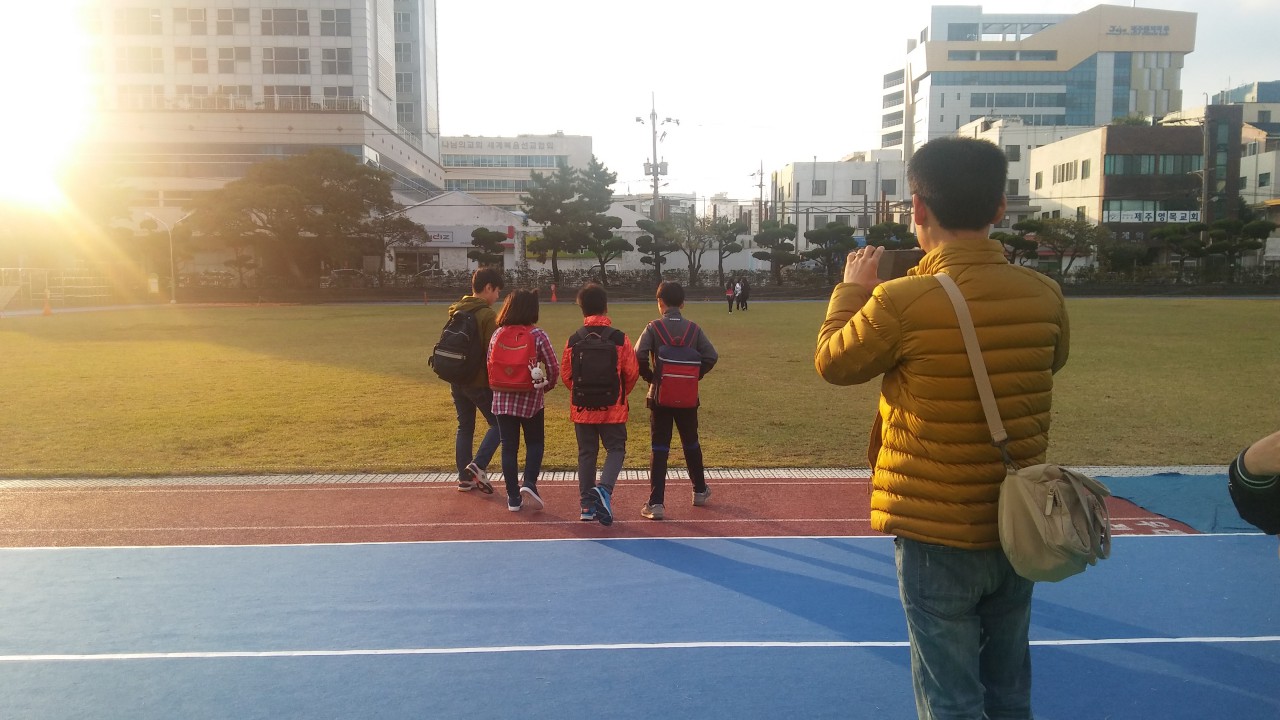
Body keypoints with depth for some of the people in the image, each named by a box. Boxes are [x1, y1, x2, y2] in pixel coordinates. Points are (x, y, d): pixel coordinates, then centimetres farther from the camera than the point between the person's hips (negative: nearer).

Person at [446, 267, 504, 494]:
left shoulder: (456, 311, 9)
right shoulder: (487, 315, -15)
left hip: (456, 380, 7)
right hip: (480, 382, -7)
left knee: (464, 427, 14)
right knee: (497, 424, 7)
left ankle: (465, 478, 17)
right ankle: (477, 466, -7)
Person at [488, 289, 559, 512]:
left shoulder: (497, 335, 0)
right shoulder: (537, 335, -9)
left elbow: (490, 366, 5)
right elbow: (554, 368, -7)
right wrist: (546, 386, 11)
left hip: (502, 399, 3)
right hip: (531, 399, -2)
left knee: (509, 447, 9)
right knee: (535, 443, 14)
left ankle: (513, 498, 12)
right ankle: (529, 483, -6)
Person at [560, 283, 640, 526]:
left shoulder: (573, 340, -4)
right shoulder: (619, 338, -10)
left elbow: (566, 375, 2)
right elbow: (632, 372, -6)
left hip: (582, 408, 3)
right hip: (613, 408, -2)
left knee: (586, 453, 13)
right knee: (616, 450, 8)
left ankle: (587, 504, 16)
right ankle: (604, 488, -17)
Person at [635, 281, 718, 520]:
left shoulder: (654, 327, -7)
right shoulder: (693, 329, 0)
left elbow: (639, 356, -19)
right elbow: (711, 356, -8)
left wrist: (649, 377, -4)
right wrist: (695, 375, 4)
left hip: (660, 396, -2)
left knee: (659, 449, 1)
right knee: (691, 444, 20)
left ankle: (656, 504, -3)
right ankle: (700, 491, 35)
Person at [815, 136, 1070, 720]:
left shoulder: (901, 301, -21)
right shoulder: (1044, 295, -5)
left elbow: (832, 363, -4)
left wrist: (852, 289, 11)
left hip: (936, 535, -5)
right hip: (1018, 528, 6)